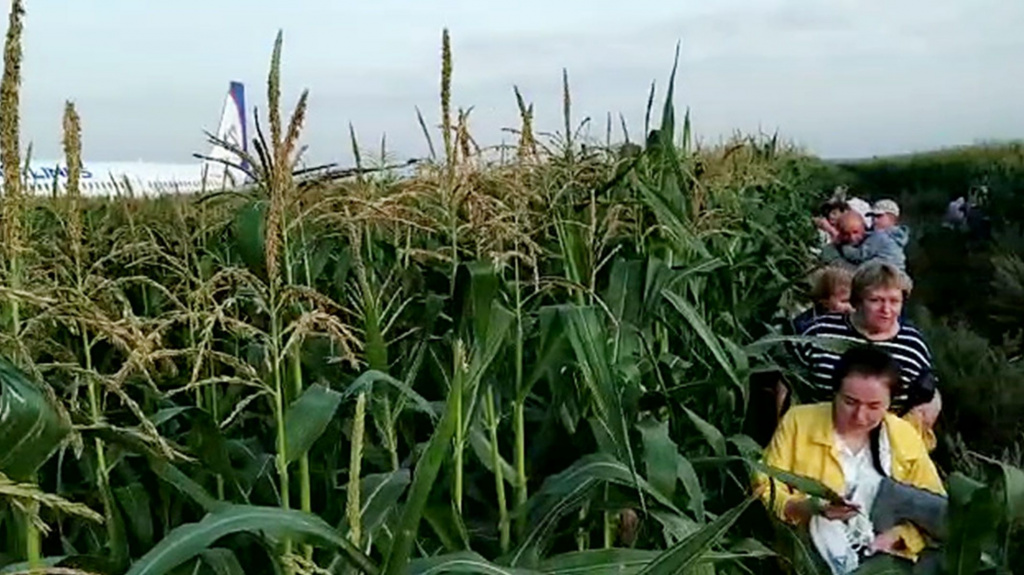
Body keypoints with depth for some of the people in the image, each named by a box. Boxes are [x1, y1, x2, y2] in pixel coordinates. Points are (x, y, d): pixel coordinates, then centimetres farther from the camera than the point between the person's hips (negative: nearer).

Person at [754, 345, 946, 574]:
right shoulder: (798, 421, -2)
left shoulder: (904, 436, 5)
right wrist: (810, 507, -21)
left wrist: (898, 536, -13)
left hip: (885, 557, 3)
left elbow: (935, 509, 7)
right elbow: (765, 492, -2)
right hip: (815, 556, -2)